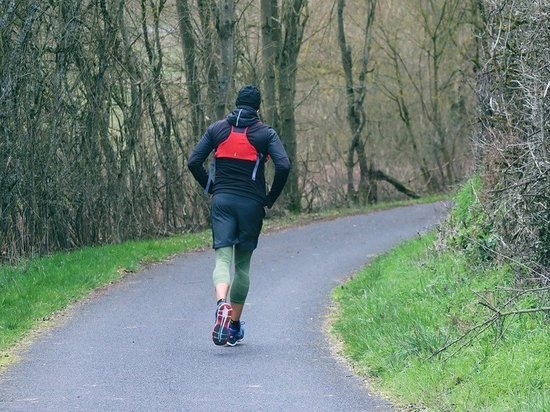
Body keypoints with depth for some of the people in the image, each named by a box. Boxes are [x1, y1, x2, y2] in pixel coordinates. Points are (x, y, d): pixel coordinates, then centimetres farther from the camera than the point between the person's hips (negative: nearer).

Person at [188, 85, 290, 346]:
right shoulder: (265, 133, 1)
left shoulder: (217, 129, 7)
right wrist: (270, 198, 1)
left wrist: (211, 188, 12)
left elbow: (194, 162, 0)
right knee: (242, 264, 11)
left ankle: (222, 304, -38)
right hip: (251, 204, 0)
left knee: (223, 258, -7)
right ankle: (234, 327, 14)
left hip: (221, 200, 1)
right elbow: (283, 166, -11)